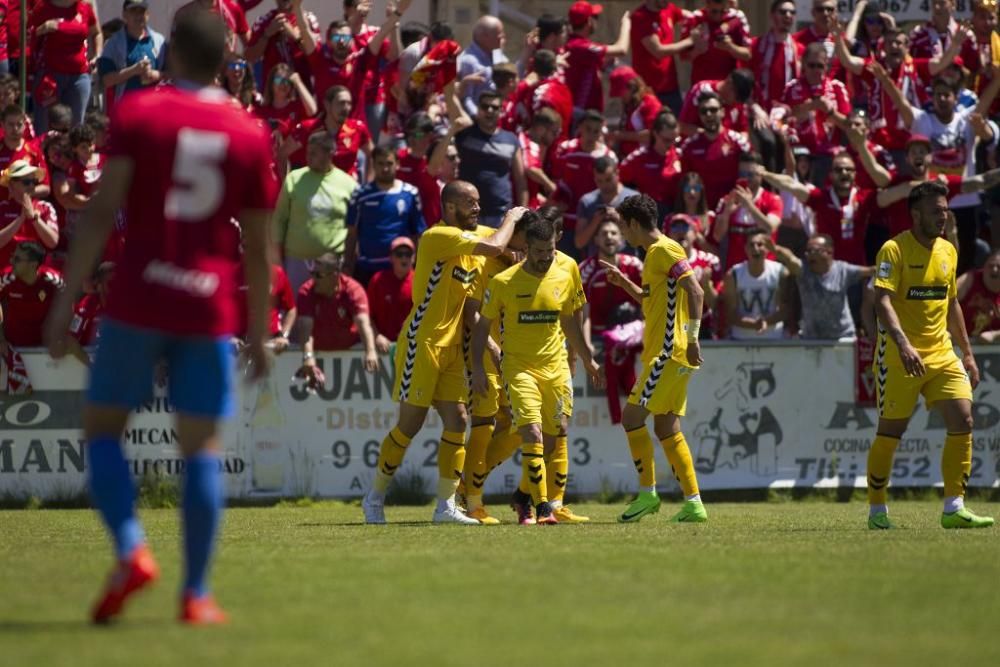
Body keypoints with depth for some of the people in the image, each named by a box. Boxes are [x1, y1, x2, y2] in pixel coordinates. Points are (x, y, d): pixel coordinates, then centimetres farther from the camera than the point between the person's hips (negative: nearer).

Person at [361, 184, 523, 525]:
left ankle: (446, 505, 1)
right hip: (421, 344, -8)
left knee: (457, 421, -1)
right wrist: (511, 218, -6)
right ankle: (375, 497, 12)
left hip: (451, 347, 8)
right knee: (409, 425, -3)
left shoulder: (471, 235, 10)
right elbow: (495, 247, -24)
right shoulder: (438, 237, -17)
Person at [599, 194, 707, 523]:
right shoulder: (654, 253, 19)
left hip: (668, 352, -10)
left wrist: (692, 338, -25)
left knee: (632, 416, -10)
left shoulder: (665, 250, -11)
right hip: (663, 352, 10)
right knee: (666, 428, 8)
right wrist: (625, 283, 23)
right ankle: (693, 503, 6)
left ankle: (648, 493, -5)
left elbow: (695, 292, -20)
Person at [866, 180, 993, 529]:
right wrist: (903, 343, -35)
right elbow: (882, 301, -21)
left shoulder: (948, 251, 12)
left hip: (941, 353, 6)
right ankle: (877, 510, 15)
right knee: (890, 432, 0)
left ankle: (954, 508, -7)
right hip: (899, 355, -6)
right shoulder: (894, 250, -10)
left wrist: (967, 353, 19)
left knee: (962, 420, -9)